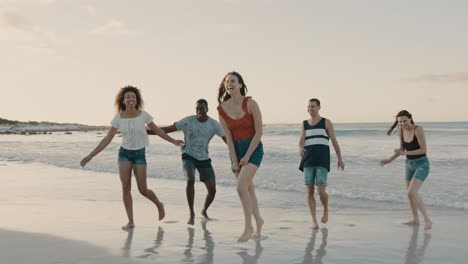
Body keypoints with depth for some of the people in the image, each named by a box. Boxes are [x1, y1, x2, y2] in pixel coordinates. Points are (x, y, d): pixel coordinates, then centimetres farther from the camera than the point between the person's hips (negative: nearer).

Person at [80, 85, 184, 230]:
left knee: (143, 190, -4)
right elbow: (107, 140, -6)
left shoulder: (143, 115, -9)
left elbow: (157, 130, 5)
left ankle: (159, 205, 27)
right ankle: (130, 221, 1)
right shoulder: (118, 118, -8)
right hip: (124, 153, 1)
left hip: (139, 154, -1)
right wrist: (90, 156, -10)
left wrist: (173, 141, 7)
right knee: (126, 188, -11)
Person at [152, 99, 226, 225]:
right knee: (190, 180, -30)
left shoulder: (214, 124, -7)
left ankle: (204, 211, 31)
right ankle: (191, 213, -12)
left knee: (212, 190, -2)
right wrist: (145, 131, -18)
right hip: (188, 157, -2)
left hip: (204, 159, 3)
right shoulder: (188, 121, -12)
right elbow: (167, 129, -12)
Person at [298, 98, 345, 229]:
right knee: (310, 191, -4)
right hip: (308, 160, 3)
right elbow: (301, 140, 0)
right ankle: (314, 221, 5)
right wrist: (300, 149, -24)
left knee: (321, 191, -13)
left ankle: (326, 209, 20)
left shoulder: (326, 122, 6)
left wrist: (340, 159, 5)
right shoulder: (304, 124, 15)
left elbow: (334, 140, 6)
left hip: (322, 160, -3)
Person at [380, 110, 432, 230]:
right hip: (410, 164, 8)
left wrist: (405, 153, -26)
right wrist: (390, 160, 0)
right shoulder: (401, 130, -1)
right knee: (410, 194, 19)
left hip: (422, 165, -8)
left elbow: (424, 150, -23)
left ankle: (427, 220, -15)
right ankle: (415, 220, 37)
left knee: (412, 192, -24)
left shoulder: (418, 129, -23)